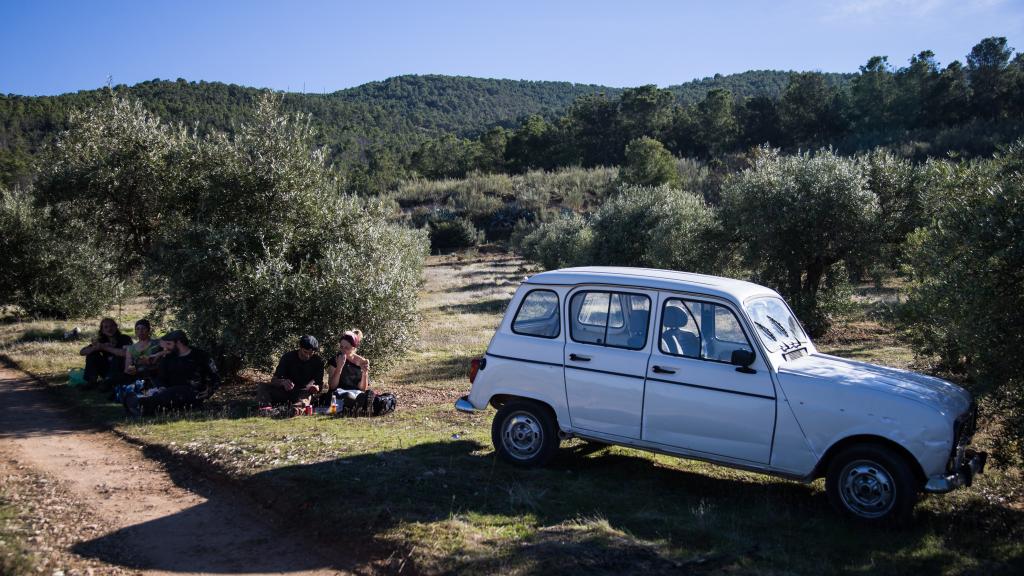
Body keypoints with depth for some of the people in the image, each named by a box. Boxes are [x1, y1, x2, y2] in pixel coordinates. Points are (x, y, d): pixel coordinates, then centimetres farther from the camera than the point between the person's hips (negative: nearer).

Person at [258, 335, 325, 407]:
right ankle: (266, 409, -46)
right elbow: (274, 380, -13)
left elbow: (320, 385, -6)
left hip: (304, 392, -2)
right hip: (286, 390, 2)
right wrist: (283, 382, -37)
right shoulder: (288, 357, -7)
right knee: (263, 386, -22)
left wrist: (316, 388, -31)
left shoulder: (318, 360, -8)